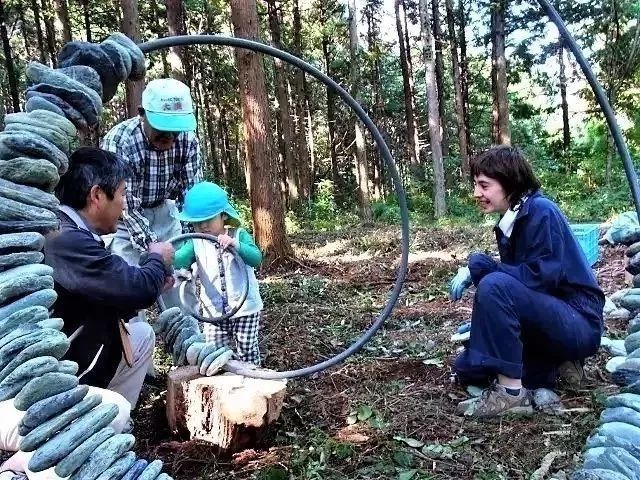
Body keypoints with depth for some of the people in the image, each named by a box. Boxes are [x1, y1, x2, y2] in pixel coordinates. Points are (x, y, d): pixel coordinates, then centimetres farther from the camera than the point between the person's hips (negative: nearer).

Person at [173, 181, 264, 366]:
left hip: (245, 308, -3)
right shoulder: (196, 243, 0)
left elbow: (256, 259, -23)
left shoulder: (239, 235, -8)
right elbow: (180, 259, -18)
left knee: (247, 351, 8)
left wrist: (235, 245, -40)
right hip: (214, 311, 3)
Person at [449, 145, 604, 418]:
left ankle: (512, 392, -22)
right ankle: (557, 363, 10)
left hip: (578, 322, -9)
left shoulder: (541, 211, -17)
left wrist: (478, 266, -21)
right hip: (549, 317, 9)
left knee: (494, 285, -33)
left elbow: (541, 277, -26)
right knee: (468, 369, 9)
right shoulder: (509, 222, 9)